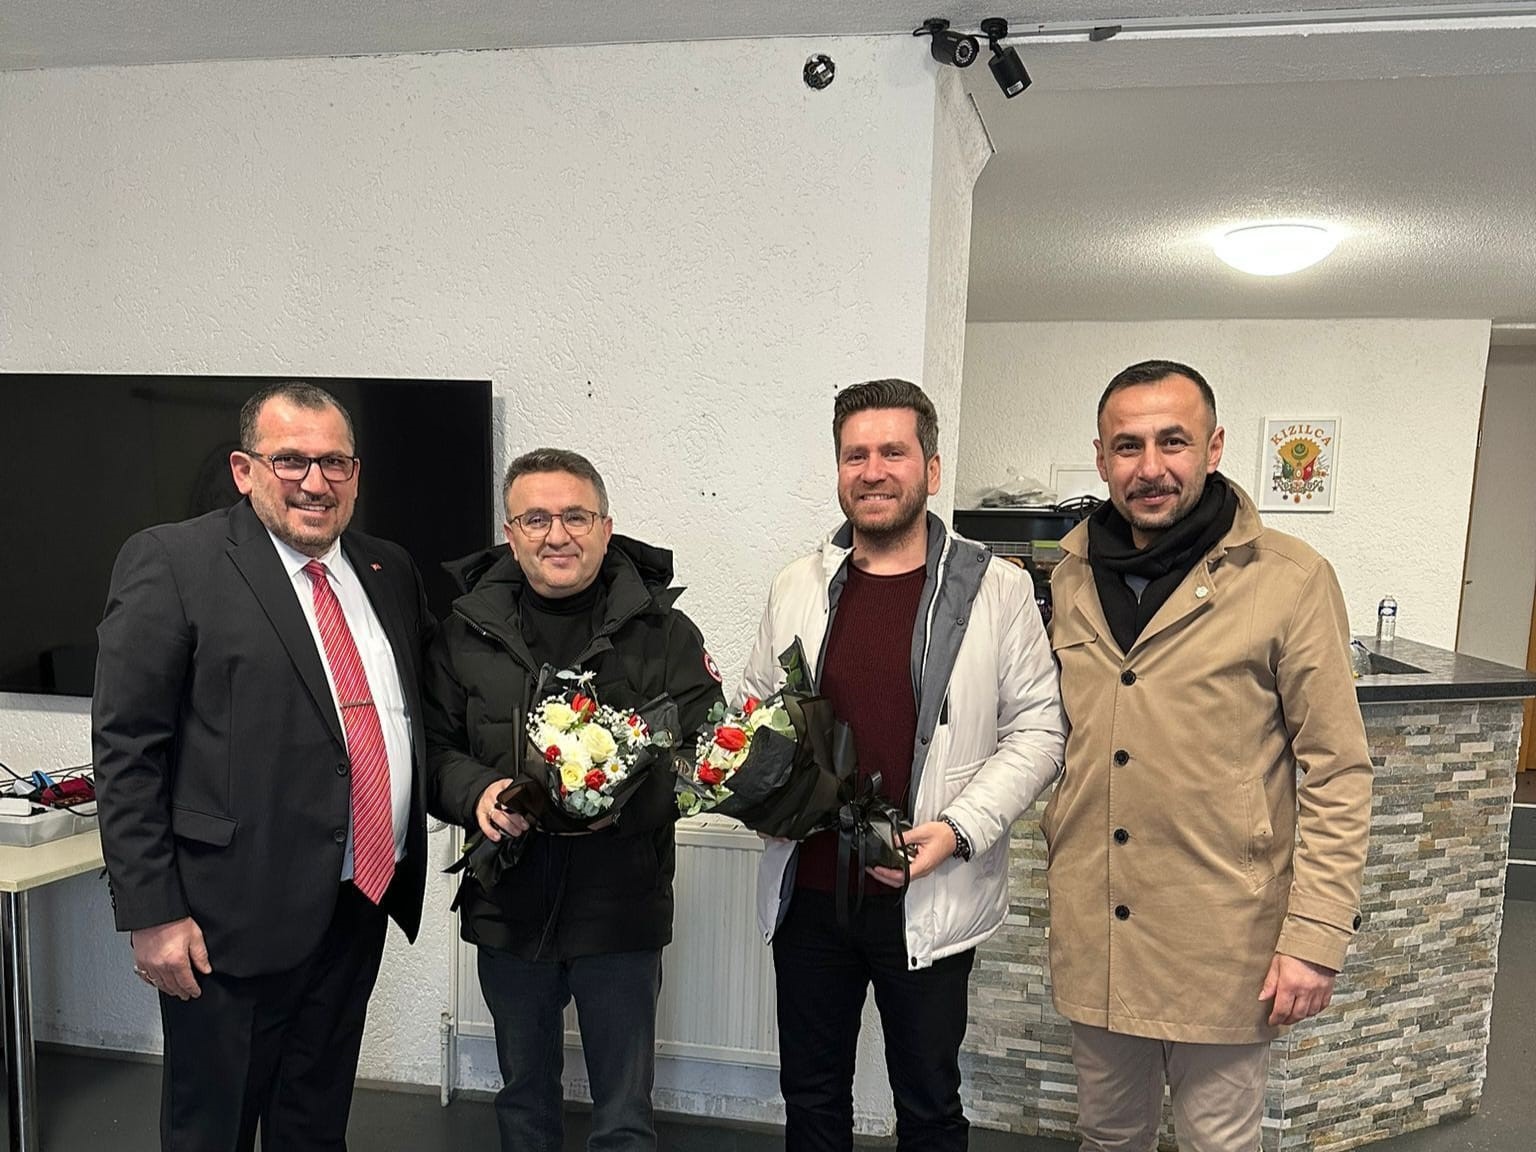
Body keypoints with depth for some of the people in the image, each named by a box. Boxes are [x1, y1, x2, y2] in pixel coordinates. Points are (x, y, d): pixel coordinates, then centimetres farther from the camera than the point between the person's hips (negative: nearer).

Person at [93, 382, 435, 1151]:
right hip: (232, 915, -5)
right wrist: (151, 913, -13)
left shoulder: (390, 571, 8)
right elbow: (126, 748, -11)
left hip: (362, 903, 5)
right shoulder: (171, 562, -9)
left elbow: (417, 710, 18)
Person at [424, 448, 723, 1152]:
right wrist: (475, 792, -17)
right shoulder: (467, 628, 0)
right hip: (506, 907, 3)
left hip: (623, 908, -2)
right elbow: (433, 747, 4)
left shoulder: (663, 631, -6)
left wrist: (629, 790, -26)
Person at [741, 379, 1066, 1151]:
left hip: (929, 900, -3)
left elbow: (1037, 730, -4)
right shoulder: (796, 588, 4)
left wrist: (960, 829, -15)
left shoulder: (996, 590, -6)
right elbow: (755, 712, 13)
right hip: (808, 890, 3)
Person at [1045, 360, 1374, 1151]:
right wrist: (1059, 861, 8)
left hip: (1222, 939, -4)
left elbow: (1337, 774, -8)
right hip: (1093, 933, 4)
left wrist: (1316, 934, -11)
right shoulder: (1071, 578, 3)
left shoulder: (1289, 581, -11)